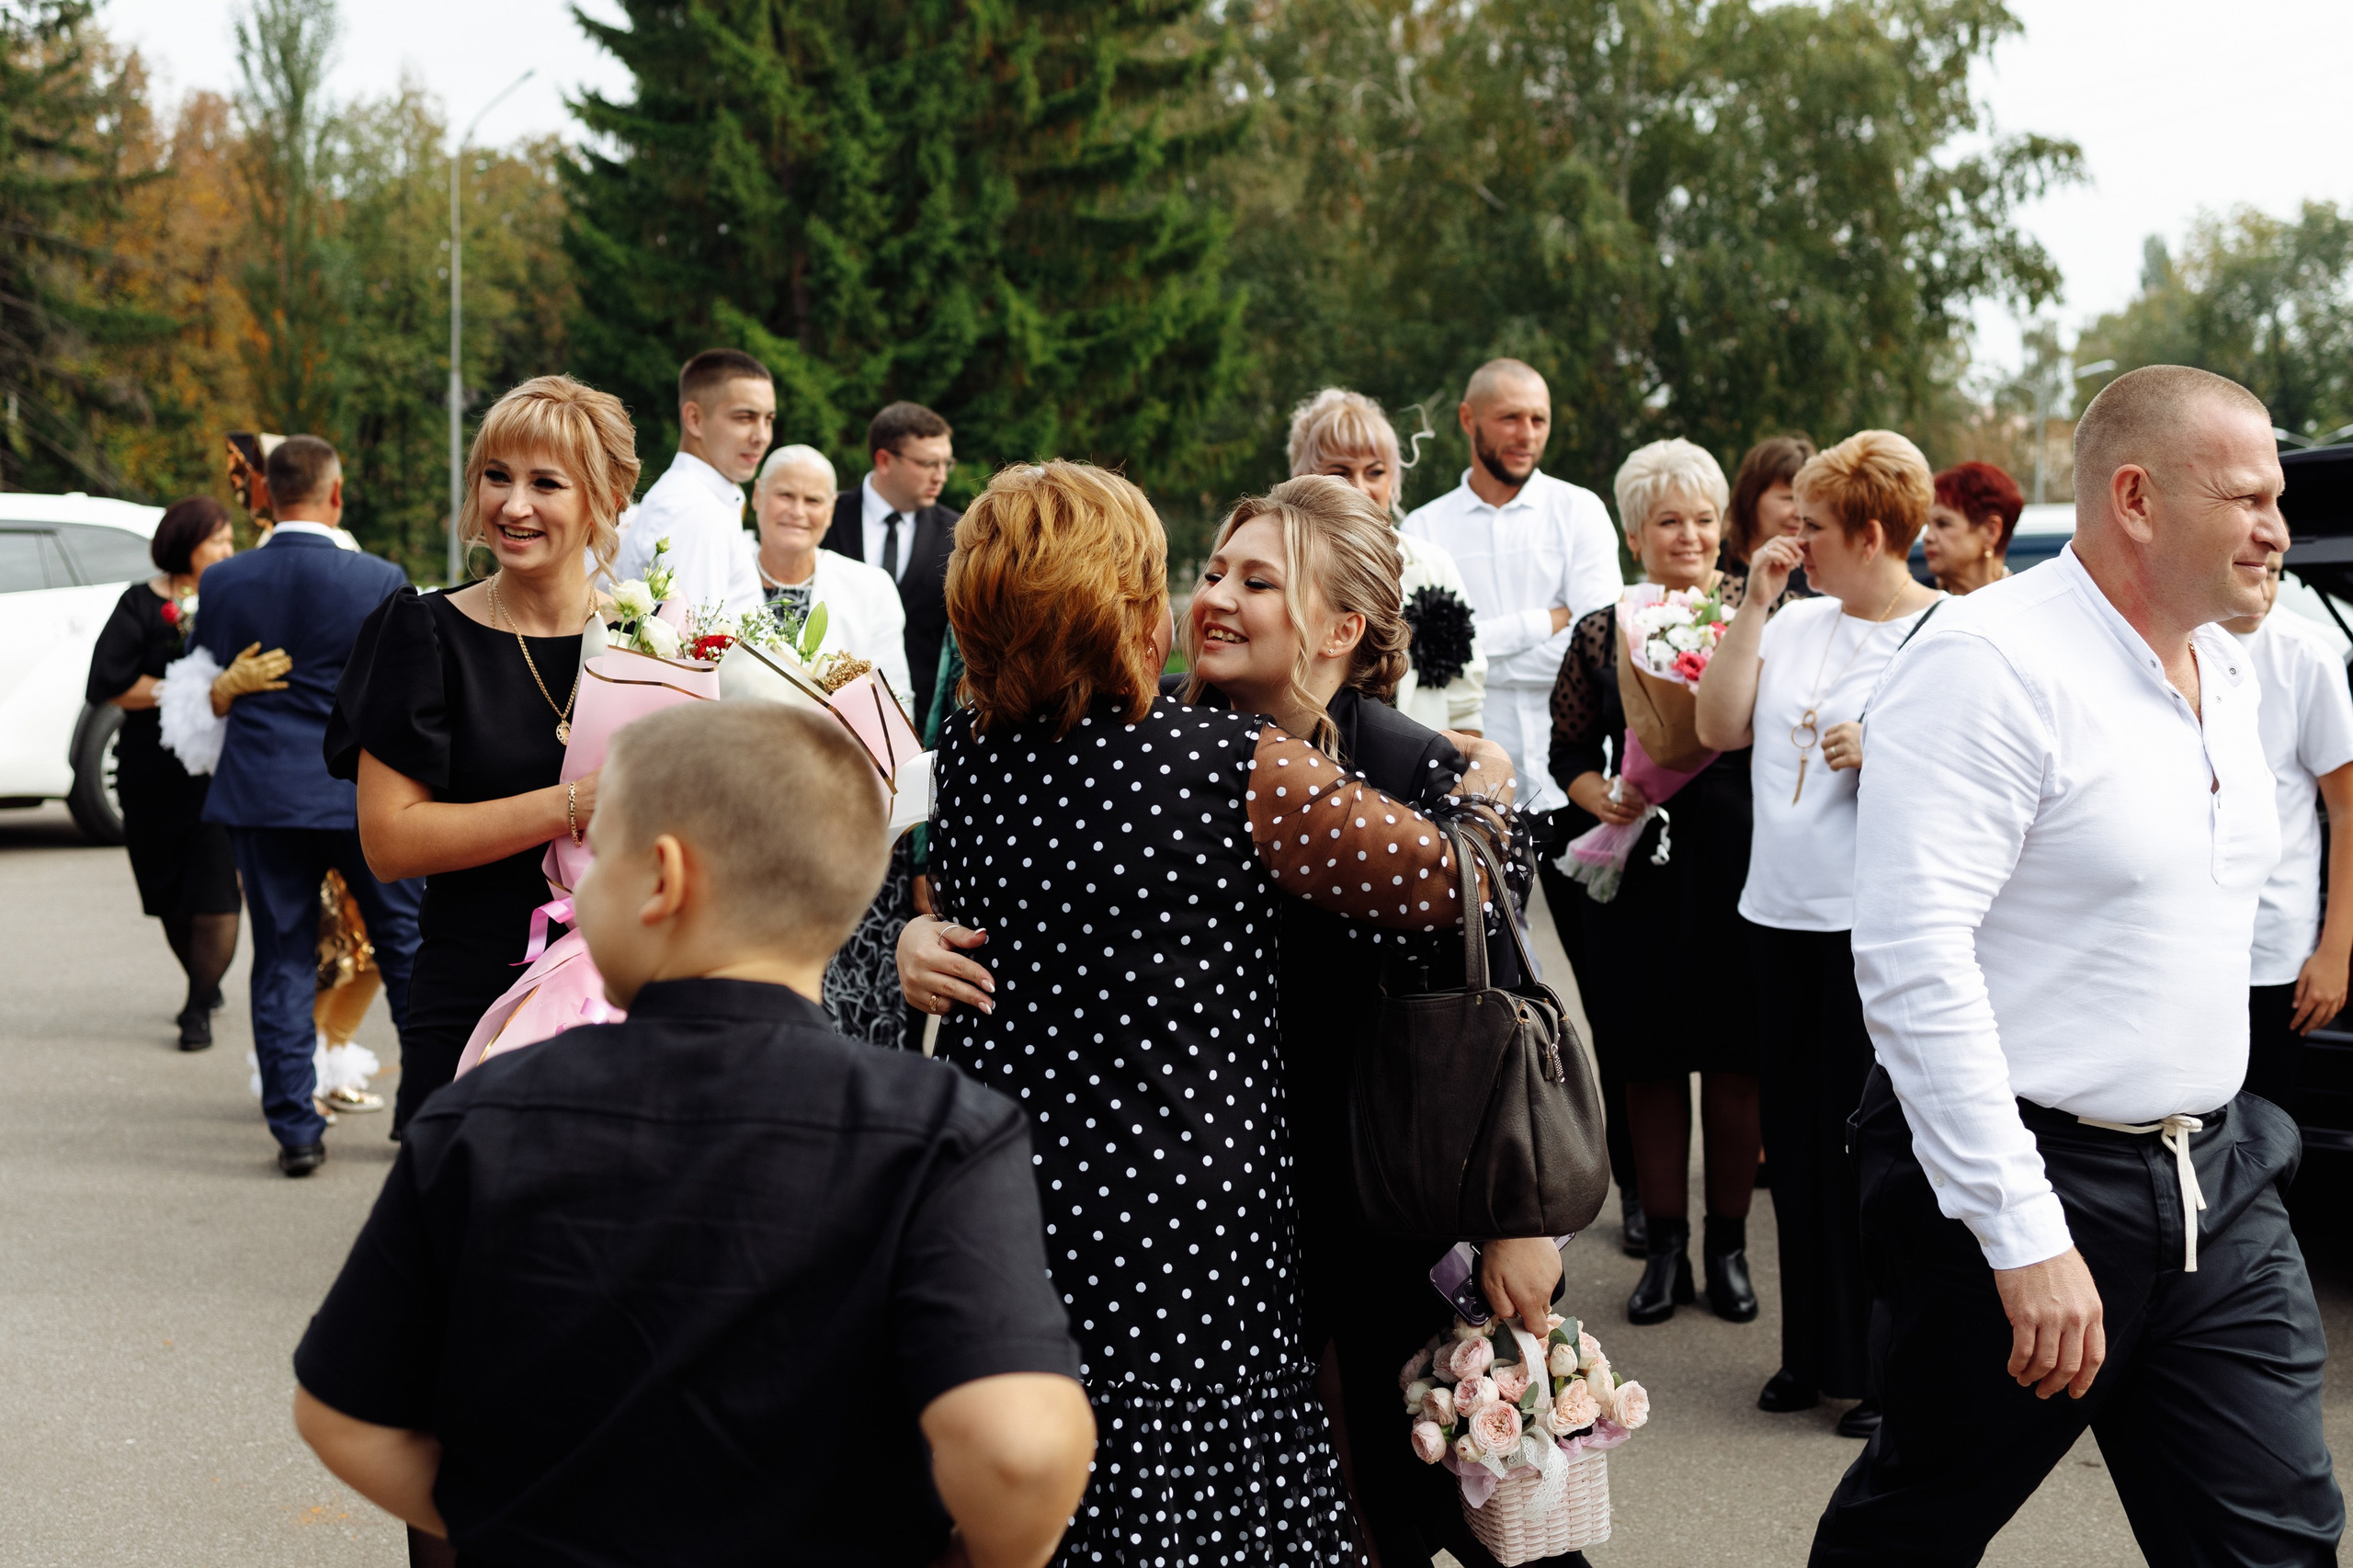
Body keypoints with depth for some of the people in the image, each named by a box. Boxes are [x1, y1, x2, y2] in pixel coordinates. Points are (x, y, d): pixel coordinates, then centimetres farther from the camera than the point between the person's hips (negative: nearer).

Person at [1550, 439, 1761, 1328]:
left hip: (1736, 856, -1)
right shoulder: (1603, 631, 5)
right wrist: (1600, 796, -8)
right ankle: (1665, 1245, 20)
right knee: (1647, 1061, 7)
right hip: (1637, 865, 1)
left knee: (1735, 1057, 4)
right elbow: (1569, 748, 11)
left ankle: (1727, 1244, 18)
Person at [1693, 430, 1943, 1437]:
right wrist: (1754, 606, 2)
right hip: (1784, 915, 6)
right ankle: (1815, 1351, 23)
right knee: (1798, 1144, 12)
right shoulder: (1795, 626, 12)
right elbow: (1719, 728, 4)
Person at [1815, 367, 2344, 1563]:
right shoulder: (1991, 665, -17)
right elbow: (1913, 955, -24)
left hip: (2215, 1183, 7)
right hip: (2033, 1183, -7)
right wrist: (2026, 1235, -26)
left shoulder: (2229, 672, 11)